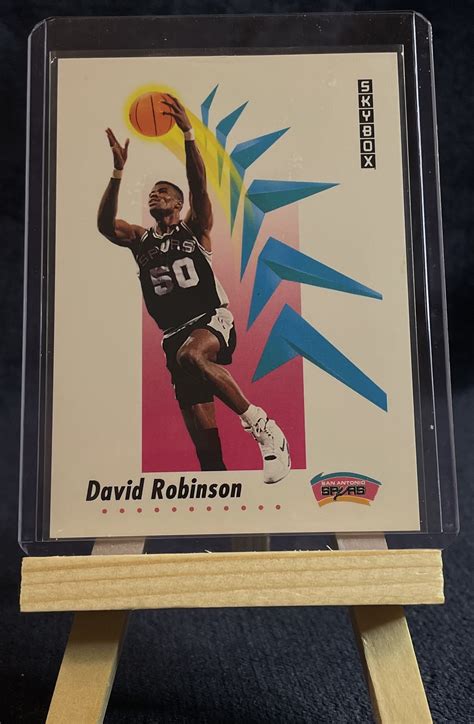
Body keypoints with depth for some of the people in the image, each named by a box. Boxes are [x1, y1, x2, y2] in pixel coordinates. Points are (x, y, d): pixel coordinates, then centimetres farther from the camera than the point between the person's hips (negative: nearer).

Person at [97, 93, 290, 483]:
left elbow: (199, 185, -7)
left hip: (213, 318, -4)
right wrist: (118, 172, -11)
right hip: (175, 334, 4)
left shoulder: (194, 229, 9)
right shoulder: (140, 239, 16)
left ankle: (262, 425, -27)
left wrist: (188, 134, -17)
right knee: (199, 421, 0)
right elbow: (104, 224, -2)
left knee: (192, 355, -39)